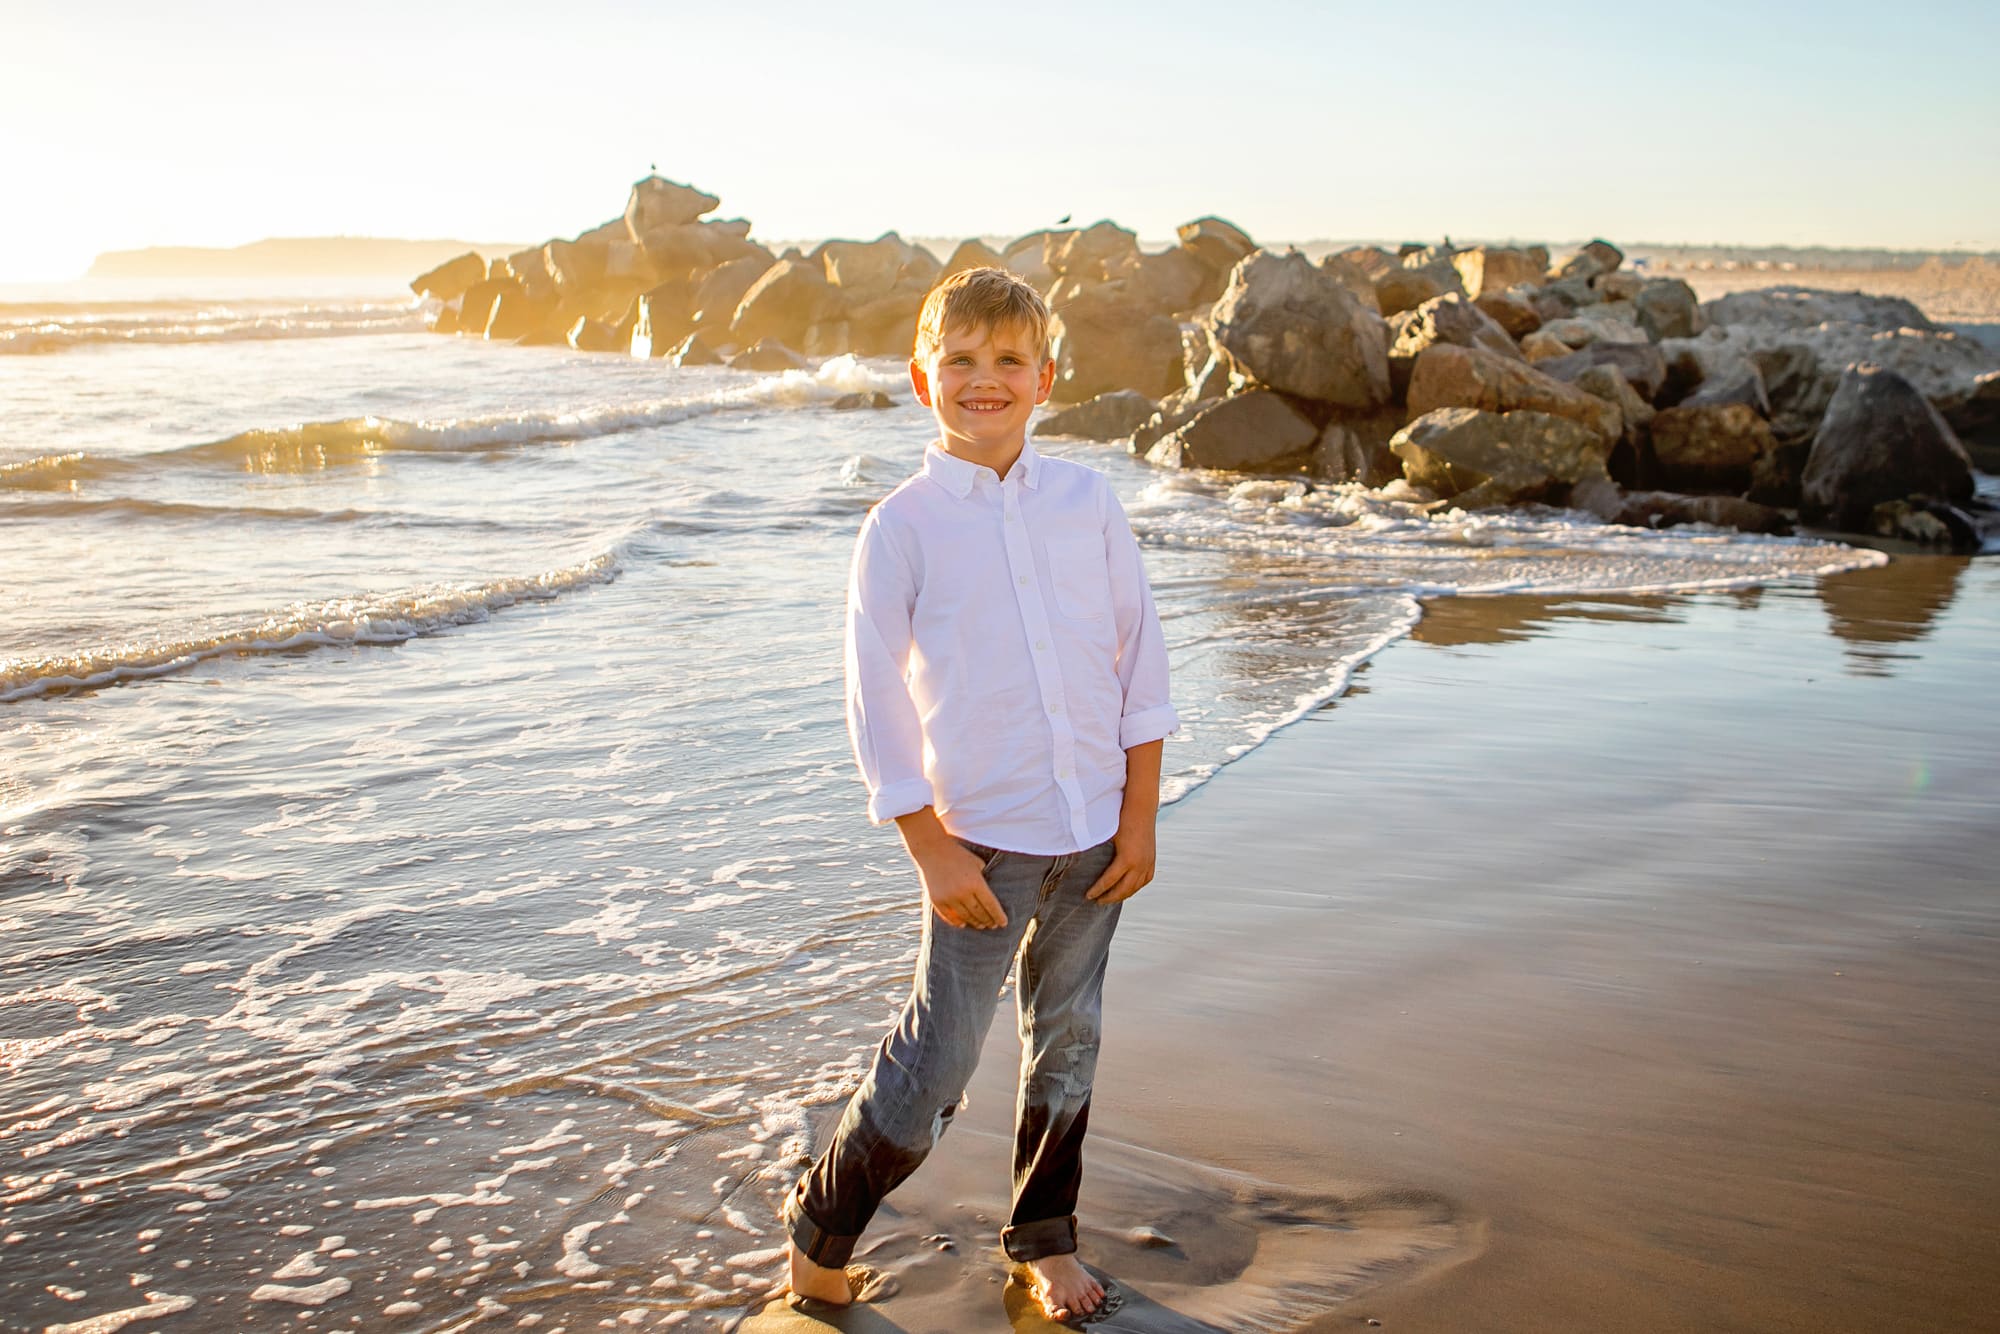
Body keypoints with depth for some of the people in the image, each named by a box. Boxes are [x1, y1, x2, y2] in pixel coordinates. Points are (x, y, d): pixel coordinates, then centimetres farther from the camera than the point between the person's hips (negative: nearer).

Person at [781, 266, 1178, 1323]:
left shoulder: (1087, 501, 2)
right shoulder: (899, 528, -6)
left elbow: (1141, 660, 5)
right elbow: (876, 705, -6)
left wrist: (1139, 818, 2)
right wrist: (932, 849, -10)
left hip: (1094, 830, 4)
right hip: (982, 839, -3)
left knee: (1067, 1038, 16)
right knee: (936, 1062, -2)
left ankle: (1044, 1238, 36)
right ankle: (818, 1230, 22)